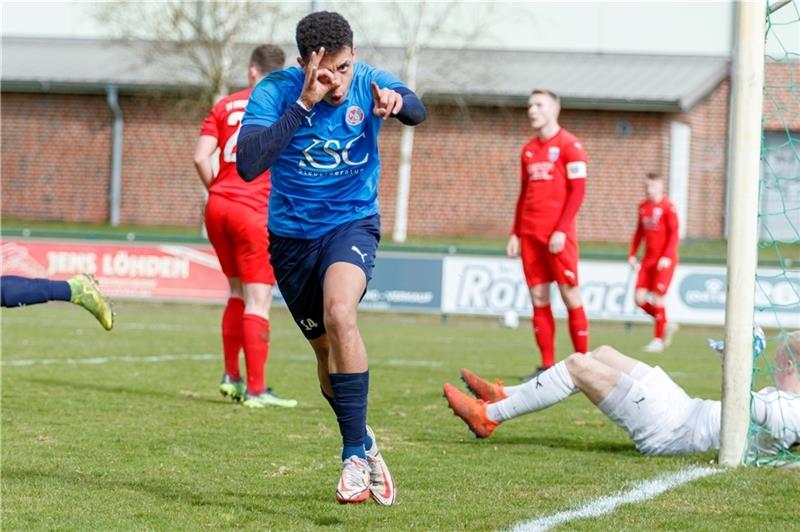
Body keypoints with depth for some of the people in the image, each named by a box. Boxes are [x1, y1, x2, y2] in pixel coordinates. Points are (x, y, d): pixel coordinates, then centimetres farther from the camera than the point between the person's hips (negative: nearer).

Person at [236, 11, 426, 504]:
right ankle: (364, 445, 37)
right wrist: (303, 104, -39)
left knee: (340, 314, -29)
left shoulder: (369, 84, -14)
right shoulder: (276, 90, -20)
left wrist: (397, 103, -54)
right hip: (292, 236, 2)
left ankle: (355, 454, -24)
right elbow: (248, 165, -32)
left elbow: (416, 110, -30)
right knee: (327, 349, 11)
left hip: (352, 223, -2)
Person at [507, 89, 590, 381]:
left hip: (557, 234, -7)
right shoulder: (528, 150, 16)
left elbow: (577, 191, -9)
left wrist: (561, 230, -16)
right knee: (538, 297, 4)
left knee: (570, 294, -6)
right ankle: (547, 365, 7)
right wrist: (516, 233, 14)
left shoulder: (569, 145, -4)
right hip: (530, 234, 7)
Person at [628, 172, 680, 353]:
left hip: (664, 260, -7)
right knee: (640, 298, 0)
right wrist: (632, 254, 13)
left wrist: (667, 257, -19)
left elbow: (674, 233, -12)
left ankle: (658, 339, 4)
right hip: (648, 258, 7)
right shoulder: (643, 206, 9)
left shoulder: (667, 207, -11)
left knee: (657, 297, -8)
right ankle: (666, 325, 19)